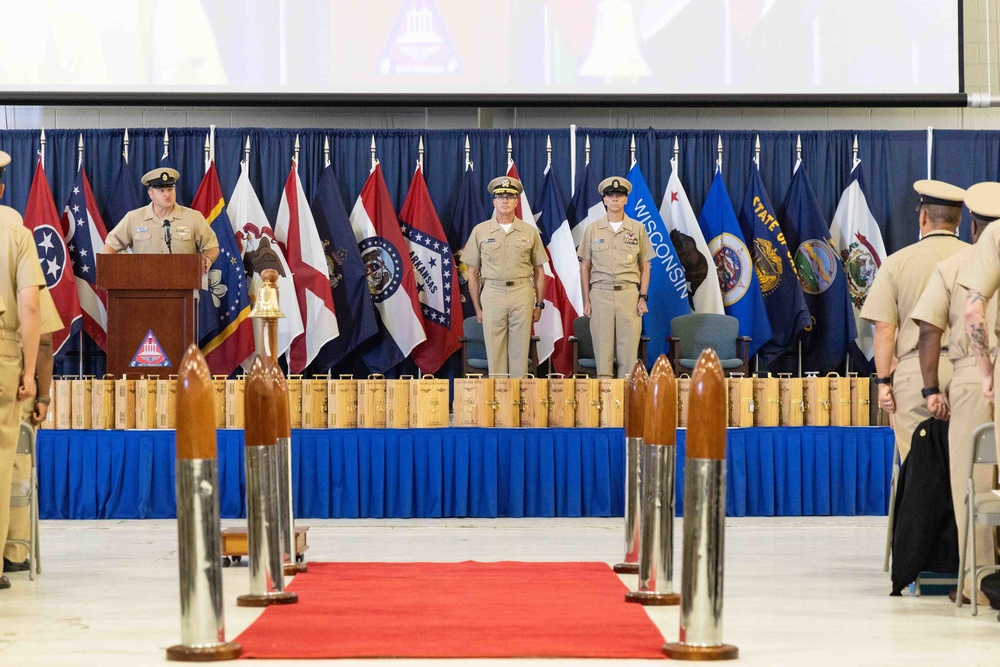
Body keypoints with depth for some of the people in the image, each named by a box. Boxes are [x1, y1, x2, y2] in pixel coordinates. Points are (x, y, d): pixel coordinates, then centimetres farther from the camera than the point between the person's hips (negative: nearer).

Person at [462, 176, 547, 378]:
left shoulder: (530, 232, 8)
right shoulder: (480, 231, 6)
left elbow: (539, 271, 12)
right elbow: (473, 273, 7)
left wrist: (539, 304, 8)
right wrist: (477, 307, 5)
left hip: (522, 294, 0)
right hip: (492, 293, 0)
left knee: (520, 352, 2)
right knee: (494, 352, 0)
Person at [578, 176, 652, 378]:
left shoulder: (637, 229, 8)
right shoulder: (593, 229, 8)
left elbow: (645, 266, 10)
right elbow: (585, 267, 10)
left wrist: (643, 297, 1)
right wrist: (586, 300, 4)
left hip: (629, 293, 0)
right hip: (600, 294, 0)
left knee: (628, 348, -3)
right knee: (602, 346, -1)